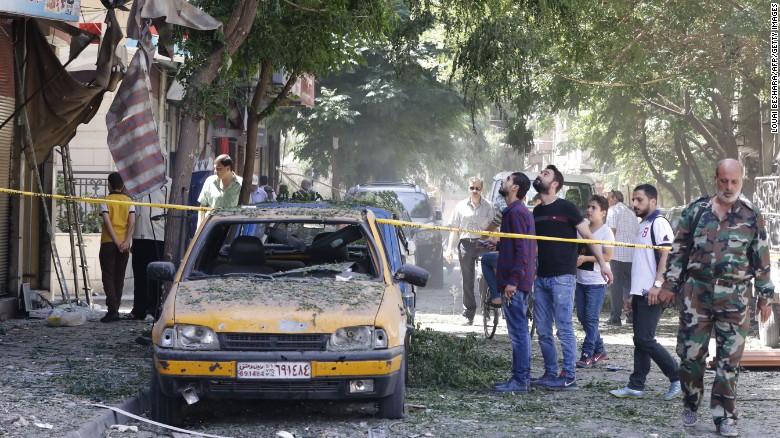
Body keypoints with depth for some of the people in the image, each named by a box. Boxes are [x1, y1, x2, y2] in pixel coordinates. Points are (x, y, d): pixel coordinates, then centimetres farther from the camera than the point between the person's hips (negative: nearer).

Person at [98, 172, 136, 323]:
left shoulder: (106, 201, -2)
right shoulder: (129, 201, 8)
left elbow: (107, 222, -12)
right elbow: (132, 222, -4)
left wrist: (116, 242, -14)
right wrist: (126, 241, -10)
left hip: (108, 243, -3)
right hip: (124, 244, 3)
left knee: (108, 277, -2)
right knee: (119, 277, 11)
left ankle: (113, 309, -16)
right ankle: (115, 309, 13)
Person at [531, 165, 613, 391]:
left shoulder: (566, 208, -4)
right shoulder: (536, 212, 15)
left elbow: (588, 236, -4)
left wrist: (602, 263, -10)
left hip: (562, 277, -7)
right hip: (541, 277, 7)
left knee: (564, 328, -6)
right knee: (543, 330, 7)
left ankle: (569, 377, -3)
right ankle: (550, 373, 16)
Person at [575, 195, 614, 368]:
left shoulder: (606, 232, -7)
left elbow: (607, 256, -14)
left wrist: (585, 258, -19)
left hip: (597, 282, -7)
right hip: (581, 280, 7)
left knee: (591, 318, -8)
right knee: (582, 316, 9)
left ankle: (587, 355, -6)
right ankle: (599, 350, 22)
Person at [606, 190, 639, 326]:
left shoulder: (613, 210, -1)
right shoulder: (631, 212, 20)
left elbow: (612, 230, -11)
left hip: (618, 254, -6)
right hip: (632, 254, 6)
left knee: (616, 285, -4)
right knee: (630, 285, 13)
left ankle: (615, 317, -7)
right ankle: (632, 315, 11)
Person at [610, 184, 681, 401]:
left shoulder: (659, 223, -8)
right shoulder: (643, 225, 22)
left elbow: (666, 255, -18)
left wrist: (657, 285, -26)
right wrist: (633, 295, 24)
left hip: (653, 294, -10)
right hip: (640, 293, 10)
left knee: (645, 339, -12)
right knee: (640, 340, 8)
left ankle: (678, 377, -1)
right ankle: (636, 386, 10)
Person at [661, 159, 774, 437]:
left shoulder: (751, 216, 3)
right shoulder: (696, 211, 4)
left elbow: (761, 259, 6)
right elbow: (679, 250, 9)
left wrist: (765, 296, 6)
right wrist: (670, 285, 5)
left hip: (734, 297, -1)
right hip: (697, 291, 1)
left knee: (730, 358, -1)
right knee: (691, 352, 4)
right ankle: (690, 405, 23)